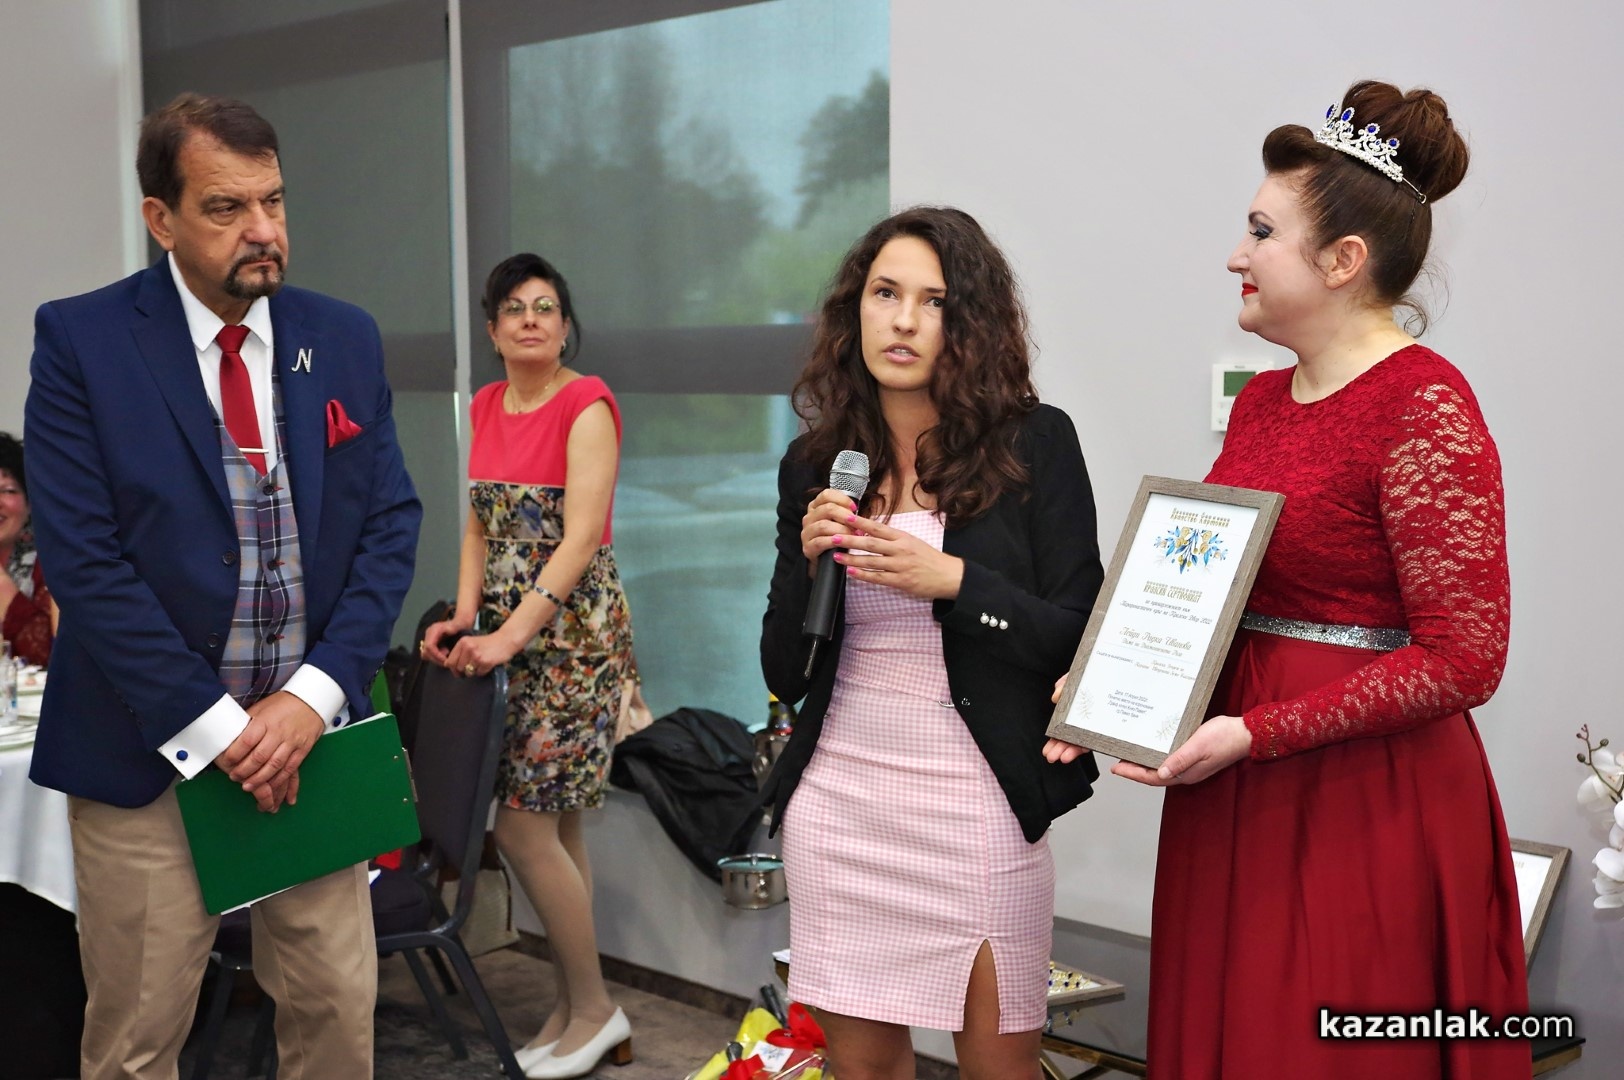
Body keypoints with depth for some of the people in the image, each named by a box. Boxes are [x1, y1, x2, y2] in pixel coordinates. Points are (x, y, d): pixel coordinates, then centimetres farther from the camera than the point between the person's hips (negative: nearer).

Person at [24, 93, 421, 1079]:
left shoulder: (346, 339, 5)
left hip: (310, 735, 3)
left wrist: (314, 696, -10)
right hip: (149, 754, -3)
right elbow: (84, 559, -12)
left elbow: (391, 525, 3)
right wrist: (215, 726, -14)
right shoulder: (79, 341, -7)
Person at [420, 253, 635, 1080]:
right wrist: (466, 615, -3)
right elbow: (480, 524, 13)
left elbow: (582, 537, -18)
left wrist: (511, 634, -24)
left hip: (572, 632, -7)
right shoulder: (485, 407, 12)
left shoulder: (586, 405, -11)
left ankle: (594, 1010, 8)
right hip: (508, 634, 7)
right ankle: (575, 1011, 20)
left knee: (524, 826, -7)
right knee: (554, 826, 10)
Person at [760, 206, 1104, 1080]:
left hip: (977, 801, -3)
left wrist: (951, 579, -18)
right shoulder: (815, 464, 6)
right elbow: (783, 675, 7)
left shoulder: (1034, 442, -4)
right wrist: (808, 563, -10)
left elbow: (1078, 638, -6)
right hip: (838, 800, 3)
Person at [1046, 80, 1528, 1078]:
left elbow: (1464, 657, -16)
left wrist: (1255, 734, -19)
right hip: (1234, 797, 7)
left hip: (1364, 799, -7)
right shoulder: (1261, 400, 11)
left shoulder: (1425, 407, -13)